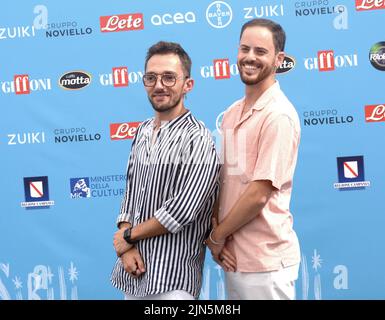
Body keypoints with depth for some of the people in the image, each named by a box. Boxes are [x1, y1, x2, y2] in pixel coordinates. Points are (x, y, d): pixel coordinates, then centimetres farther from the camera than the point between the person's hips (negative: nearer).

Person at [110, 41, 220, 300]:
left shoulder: (197, 139, -14)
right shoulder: (143, 132, 8)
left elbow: (181, 212, -19)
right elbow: (130, 192, 8)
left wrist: (128, 235, -8)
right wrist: (126, 248, -6)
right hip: (134, 269, 7)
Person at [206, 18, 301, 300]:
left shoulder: (278, 115, -16)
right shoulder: (232, 113, 8)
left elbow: (258, 195, -19)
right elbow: (223, 179, 10)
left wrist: (217, 236, -8)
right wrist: (214, 230, -4)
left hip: (264, 260, -7)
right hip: (232, 256, 7)